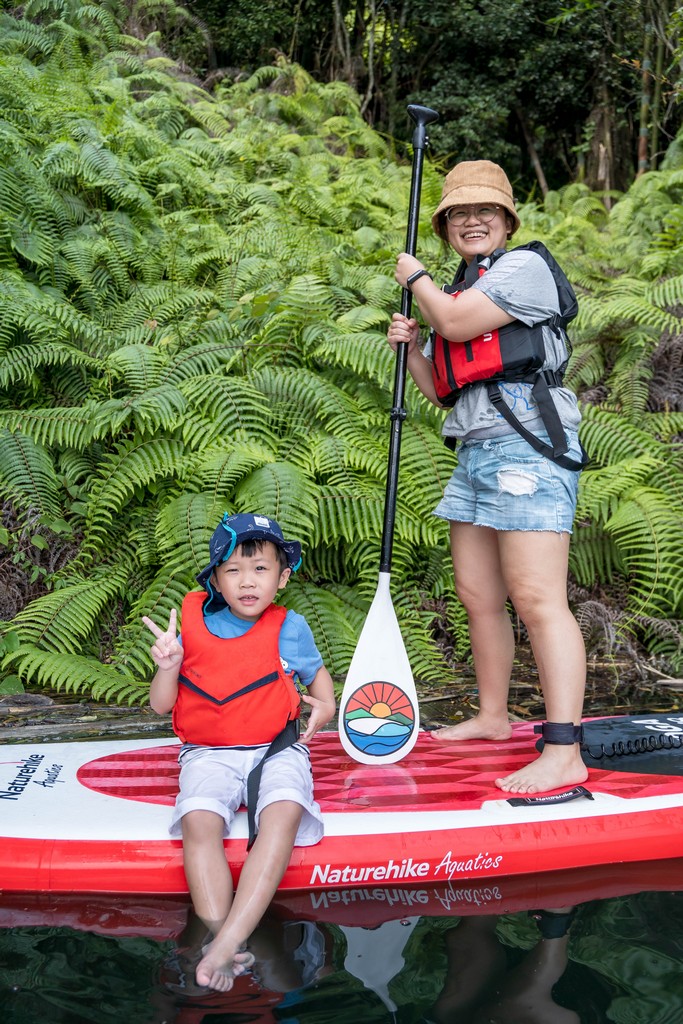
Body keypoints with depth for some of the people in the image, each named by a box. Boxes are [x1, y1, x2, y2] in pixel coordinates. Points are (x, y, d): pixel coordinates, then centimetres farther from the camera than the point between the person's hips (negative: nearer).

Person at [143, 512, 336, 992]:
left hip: (276, 750, -1)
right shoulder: (195, 626, 4)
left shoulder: (289, 629, 4)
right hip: (209, 754, 1)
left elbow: (317, 669, 25)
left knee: (283, 814, -33)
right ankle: (225, 942, -34)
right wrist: (169, 665, -13)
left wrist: (324, 705, 3)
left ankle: (227, 943, -39)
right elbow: (161, 705, 7)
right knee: (199, 821, -31)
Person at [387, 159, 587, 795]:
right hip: (475, 455, 9)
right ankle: (493, 718, 26)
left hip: (527, 448, -9)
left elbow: (456, 322, -15)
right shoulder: (456, 293, 23)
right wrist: (410, 346, 7)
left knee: (536, 599, -16)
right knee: (478, 597, 11)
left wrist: (415, 277, 4)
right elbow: (441, 391, 25)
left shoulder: (524, 266, -2)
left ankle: (563, 753, -19)